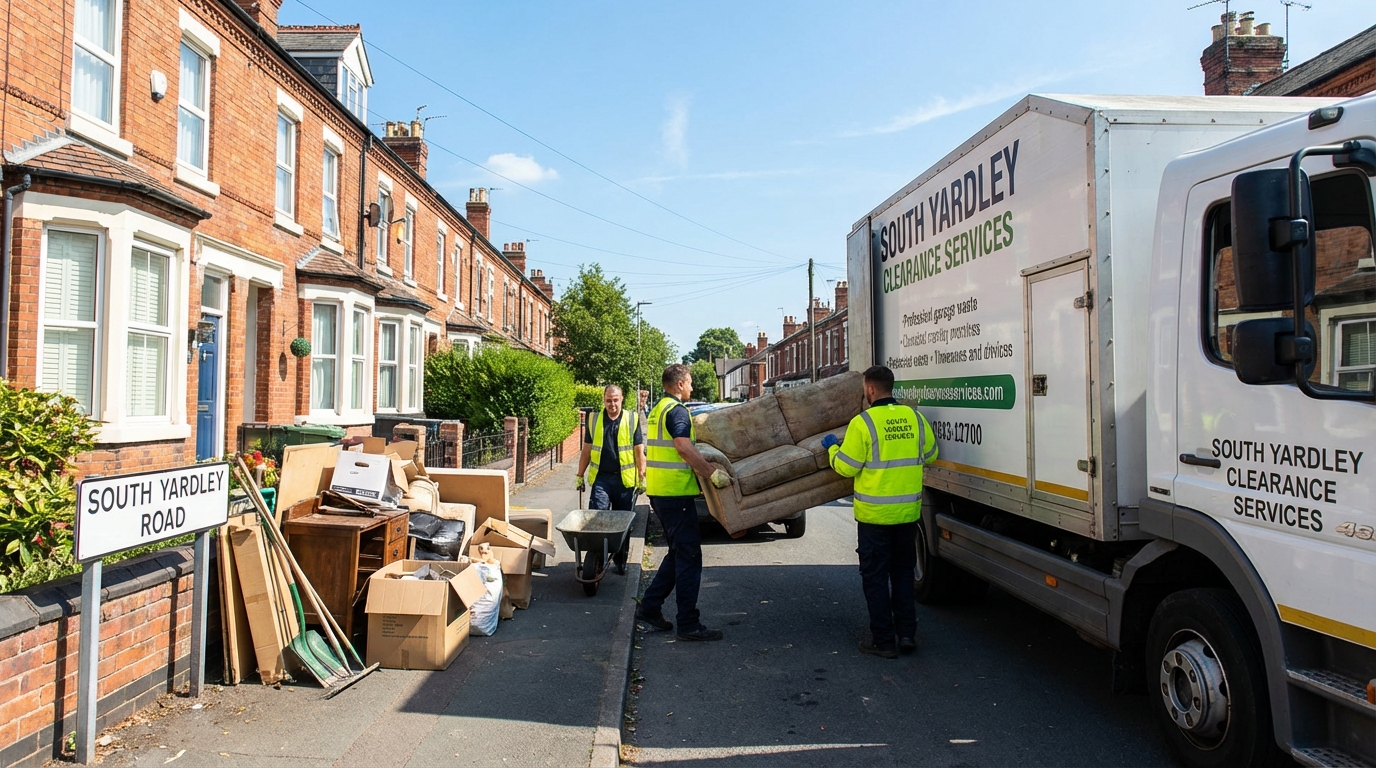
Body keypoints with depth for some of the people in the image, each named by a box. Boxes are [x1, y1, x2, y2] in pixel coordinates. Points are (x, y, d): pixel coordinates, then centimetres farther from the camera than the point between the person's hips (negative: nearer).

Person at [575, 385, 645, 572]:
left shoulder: (632, 419, 3)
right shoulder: (594, 420, 8)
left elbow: (639, 451, 4)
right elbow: (586, 450, 14)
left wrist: (642, 477, -1)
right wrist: (580, 475, 11)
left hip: (625, 479, -1)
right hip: (601, 478, 1)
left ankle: (620, 560, 19)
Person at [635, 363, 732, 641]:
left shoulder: (658, 409, 17)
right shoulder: (676, 410, -13)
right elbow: (684, 448, -25)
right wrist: (713, 474, -26)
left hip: (659, 490, 10)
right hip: (675, 492, -10)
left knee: (678, 553, 18)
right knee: (689, 556, -5)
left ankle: (650, 607, 20)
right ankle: (689, 624, -1)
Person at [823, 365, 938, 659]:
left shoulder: (863, 422, -15)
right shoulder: (915, 417, 1)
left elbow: (846, 467, -12)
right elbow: (930, 455, 14)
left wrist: (832, 447, 6)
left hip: (875, 514, -5)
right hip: (908, 511, 5)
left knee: (875, 576, 6)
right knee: (903, 572, 19)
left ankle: (883, 640, 11)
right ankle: (907, 634, 21)